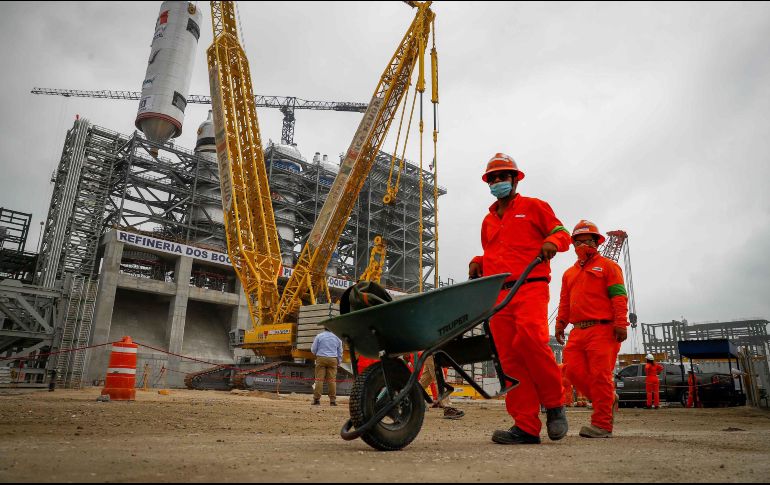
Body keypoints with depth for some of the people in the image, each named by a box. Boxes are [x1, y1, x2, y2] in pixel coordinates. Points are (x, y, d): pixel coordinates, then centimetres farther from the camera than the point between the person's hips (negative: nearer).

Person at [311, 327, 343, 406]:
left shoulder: (319, 336, 1)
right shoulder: (337, 337, 9)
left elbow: (313, 349, 4)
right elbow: (340, 352, 15)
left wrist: (317, 354, 25)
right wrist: (339, 362, 24)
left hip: (321, 359, -2)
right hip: (333, 360, 2)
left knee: (319, 379, 0)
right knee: (332, 380, 2)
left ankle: (316, 399, -4)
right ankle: (332, 400, 2)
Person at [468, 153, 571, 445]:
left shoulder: (533, 206, 12)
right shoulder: (488, 220, 27)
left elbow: (562, 233, 10)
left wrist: (552, 241, -12)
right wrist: (478, 262, 15)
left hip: (530, 287, -5)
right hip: (498, 294, 5)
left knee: (529, 338, -29)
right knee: (510, 359, -2)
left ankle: (554, 402, -5)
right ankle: (526, 427, 1)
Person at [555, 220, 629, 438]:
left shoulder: (607, 266, 6)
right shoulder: (569, 273, 24)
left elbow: (619, 296, -3)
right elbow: (565, 302, 25)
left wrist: (620, 323, -13)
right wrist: (560, 324, 14)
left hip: (602, 330, -6)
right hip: (578, 331, 6)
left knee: (600, 376, -8)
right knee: (575, 372, -1)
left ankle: (602, 425, -2)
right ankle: (608, 400, 23)